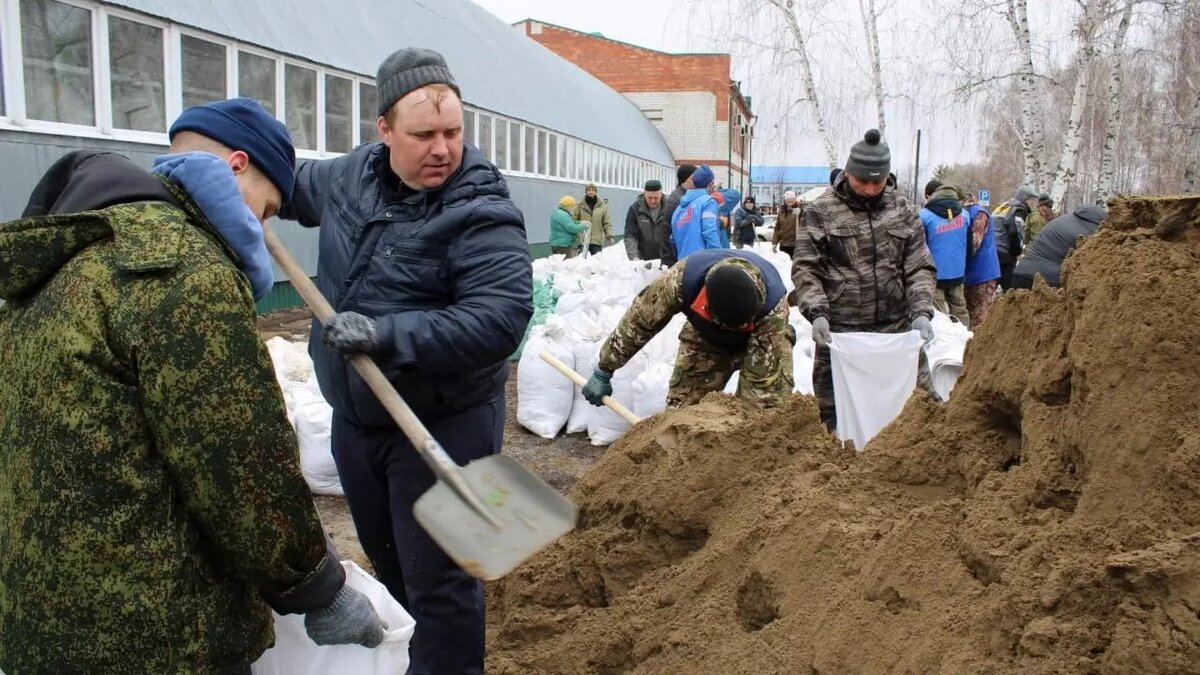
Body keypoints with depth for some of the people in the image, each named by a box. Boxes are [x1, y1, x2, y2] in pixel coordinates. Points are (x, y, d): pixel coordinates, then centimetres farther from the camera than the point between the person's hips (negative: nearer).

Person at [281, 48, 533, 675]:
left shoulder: (483, 213, -22)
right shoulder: (351, 174, 0)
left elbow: (502, 317, -34)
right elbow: (295, 183, 24)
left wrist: (388, 334, -36)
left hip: (443, 423, -8)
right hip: (354, 414, 8)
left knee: (438, 577, 2)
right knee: (384, 553, 25)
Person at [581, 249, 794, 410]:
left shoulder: (773, 304, -41)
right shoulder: (683, 277, -38)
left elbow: (762, 382, -38)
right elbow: (639, 319, -23)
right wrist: (604, 371, -16)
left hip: (763, 338, -2)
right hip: (706, 335, 2)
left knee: (771, 406, -21)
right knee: (681, 406, -5)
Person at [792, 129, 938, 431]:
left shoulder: (903, 212, 9)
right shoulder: (821, 212, 0)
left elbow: (920, 269, 8)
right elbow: (805, 269, -2)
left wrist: (921, 312, -7)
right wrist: (817, 313, -15)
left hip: (898, 330, 3)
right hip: (840, 332, -3)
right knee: (835, 411, 5)